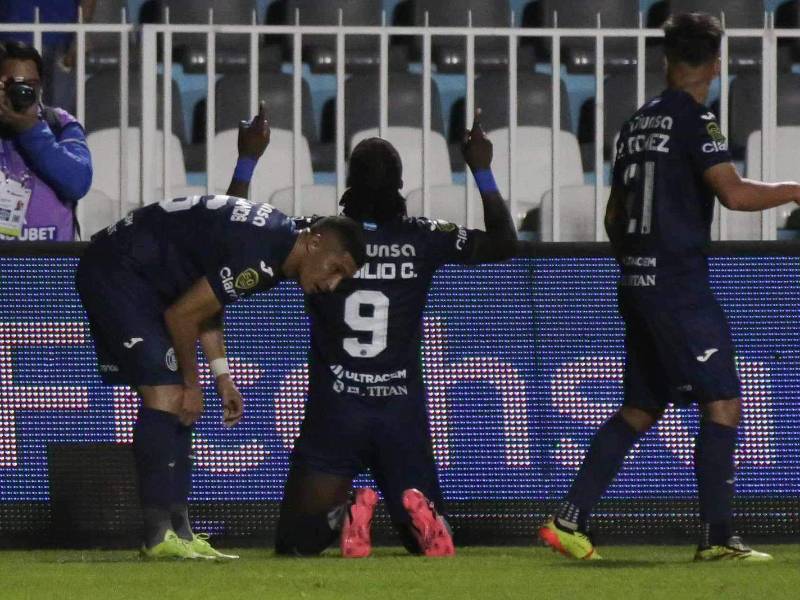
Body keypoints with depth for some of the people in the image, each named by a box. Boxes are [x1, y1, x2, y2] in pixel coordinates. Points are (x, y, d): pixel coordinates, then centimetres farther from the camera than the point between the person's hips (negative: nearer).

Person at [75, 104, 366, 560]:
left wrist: (222, 377, 9)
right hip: (116, 270, -11)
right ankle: (162, 535, -17)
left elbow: (207, 307, 16)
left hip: (143, 279, 11)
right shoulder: (259, 256, -26)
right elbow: (181, 315, -22)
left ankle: (177, 529, 8)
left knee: (177, 402, 8)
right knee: (165, 395, -15)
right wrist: (191, 383, -8)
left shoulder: (273, 238, 6)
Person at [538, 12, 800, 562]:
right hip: (681, 285, -8)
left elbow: (615, 213, 21)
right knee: (723, 403, -5)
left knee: (640, 409, 14)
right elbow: (734, 193, -20)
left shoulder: (638, 124, 14)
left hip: (637, 283, 8)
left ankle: (570, 521, 10)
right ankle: (718, 537, -8)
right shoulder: (694, 120, -10)